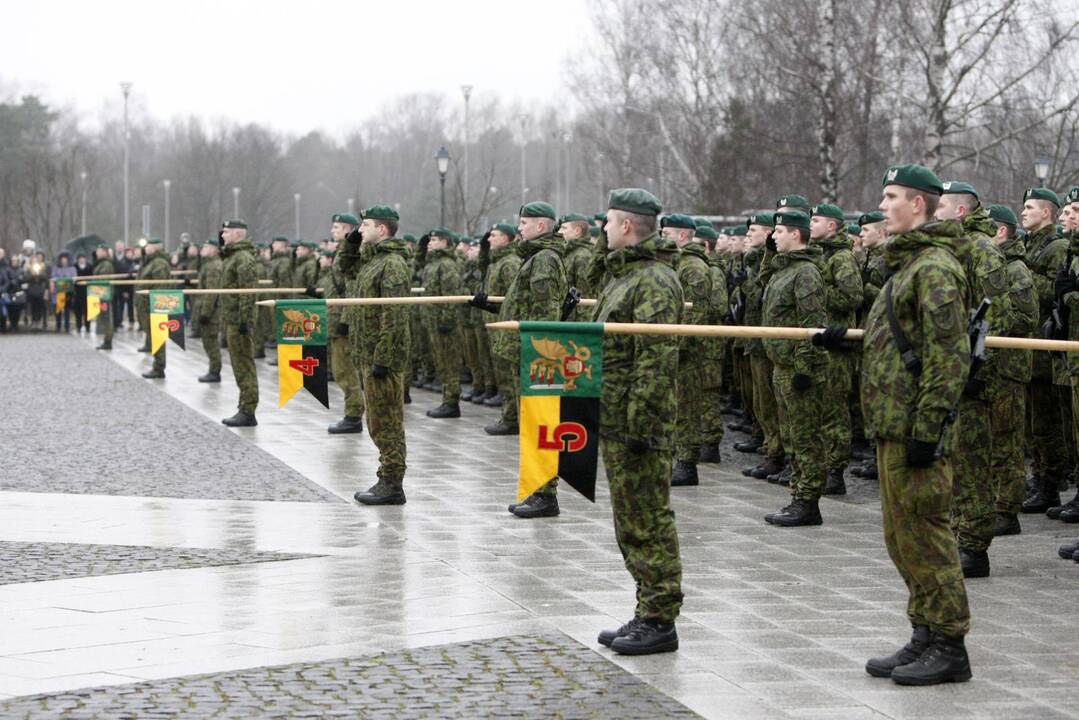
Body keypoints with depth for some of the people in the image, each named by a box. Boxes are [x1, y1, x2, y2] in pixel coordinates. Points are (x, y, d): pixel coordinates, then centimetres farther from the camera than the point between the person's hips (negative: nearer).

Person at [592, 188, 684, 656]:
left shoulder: (653, 282, -15)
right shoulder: (624, 277, 18)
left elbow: (658, 360, -22)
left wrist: (640, 423, -24)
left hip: (637, 426, -11)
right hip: (615, 424, 11)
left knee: (647, 523, -5)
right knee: (631, 524, 15)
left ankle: (660, 622, 1)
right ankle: (649, 614, 22)